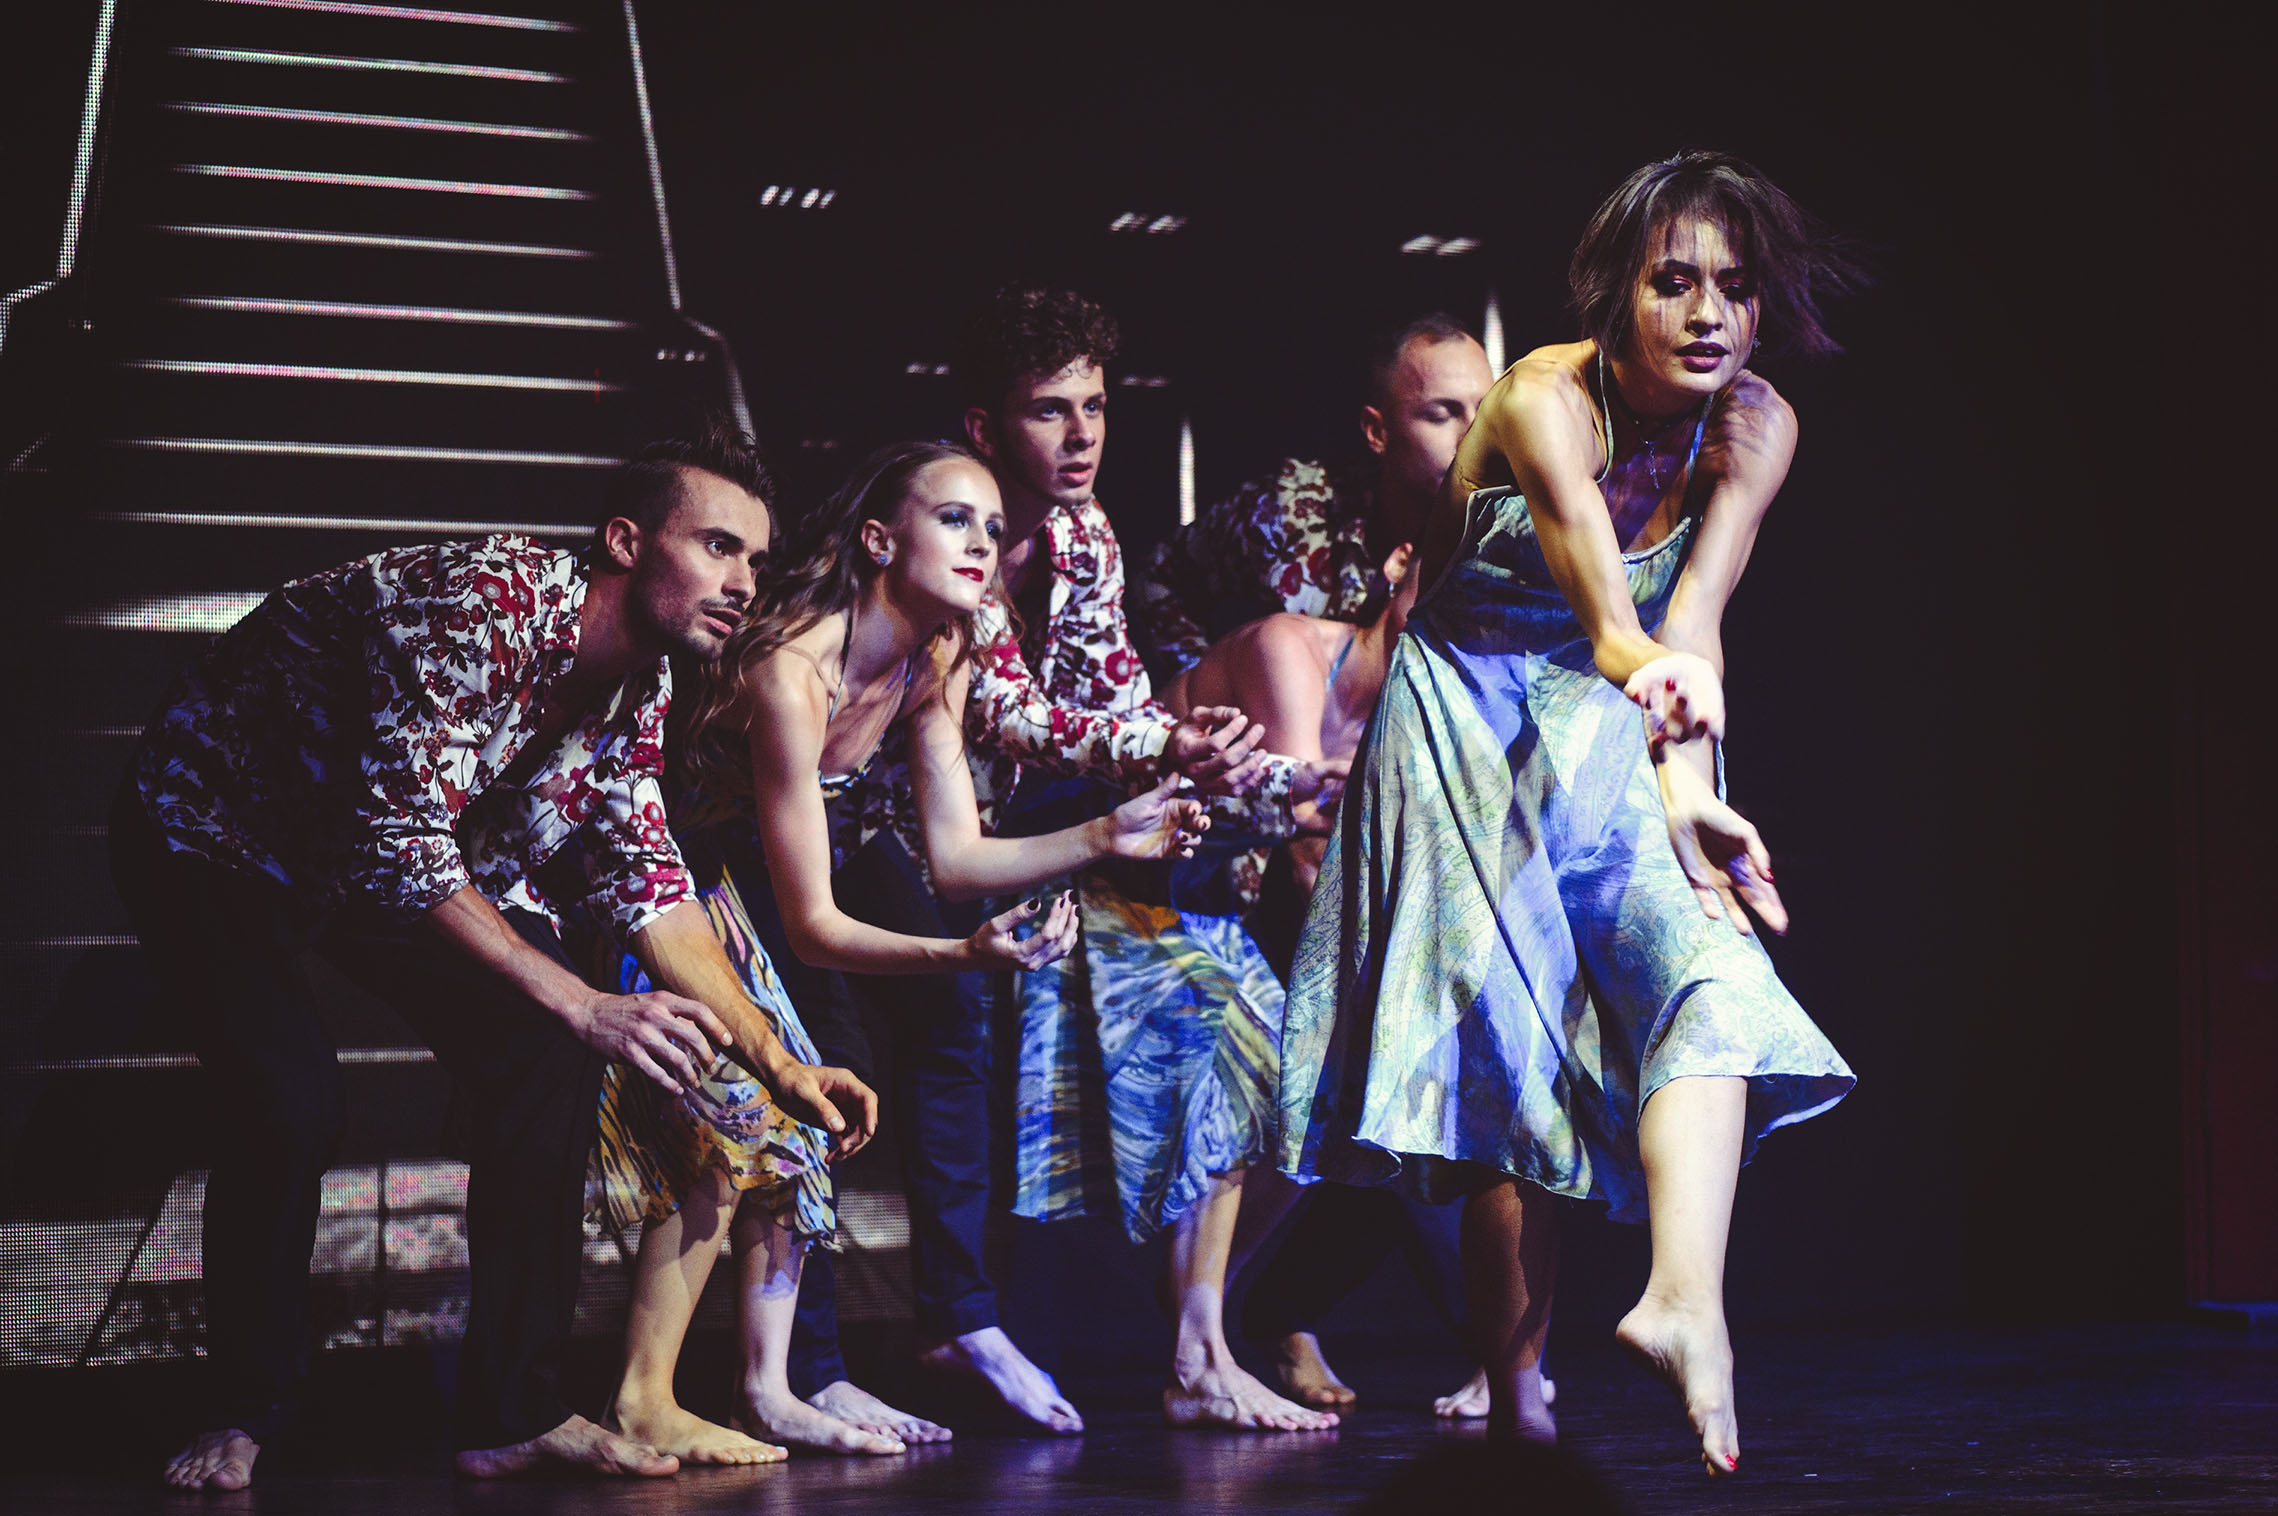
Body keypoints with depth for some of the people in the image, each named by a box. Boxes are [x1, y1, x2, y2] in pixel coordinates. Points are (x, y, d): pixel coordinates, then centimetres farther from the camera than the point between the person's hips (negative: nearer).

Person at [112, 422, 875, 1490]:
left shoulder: (638, 682, -9)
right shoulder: (490, 602, -35)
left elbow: (640, 879, -3)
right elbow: (399, 843, -40)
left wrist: (775, 1062, -12)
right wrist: (583, 1004, -42)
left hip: (412, 861, 7)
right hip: (211, 831, -7)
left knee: (545, 1064, -12)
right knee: (288, 1104, -25)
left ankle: (513, 1412, -4)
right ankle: (245, 1411, -1)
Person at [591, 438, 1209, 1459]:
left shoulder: (935, 657, -8)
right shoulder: (791, 673, -34)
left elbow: (953, 853, -7)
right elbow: (811, 926, -32)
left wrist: (1105, 837, -20)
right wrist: (963, 954, -45)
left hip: (722, 880, 9)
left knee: (794, 1116, 0)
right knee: (737, 1112, -18)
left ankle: (770, 1390, 4)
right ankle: (640, 1403, -12)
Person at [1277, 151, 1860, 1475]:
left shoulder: (1757, 426, -10)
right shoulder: (1544, 403, -23)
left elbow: (1692, 616, -20)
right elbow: (1599, 587, -41)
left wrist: (1684, 788, -35)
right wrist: (1647, 662, -63)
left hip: (1614, 743, 4)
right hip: (1471, 716, -4)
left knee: (1701, 960, -22)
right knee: (1511, 1036, -9)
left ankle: (1685, 1301, -39)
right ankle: (1516, 1393, -1)